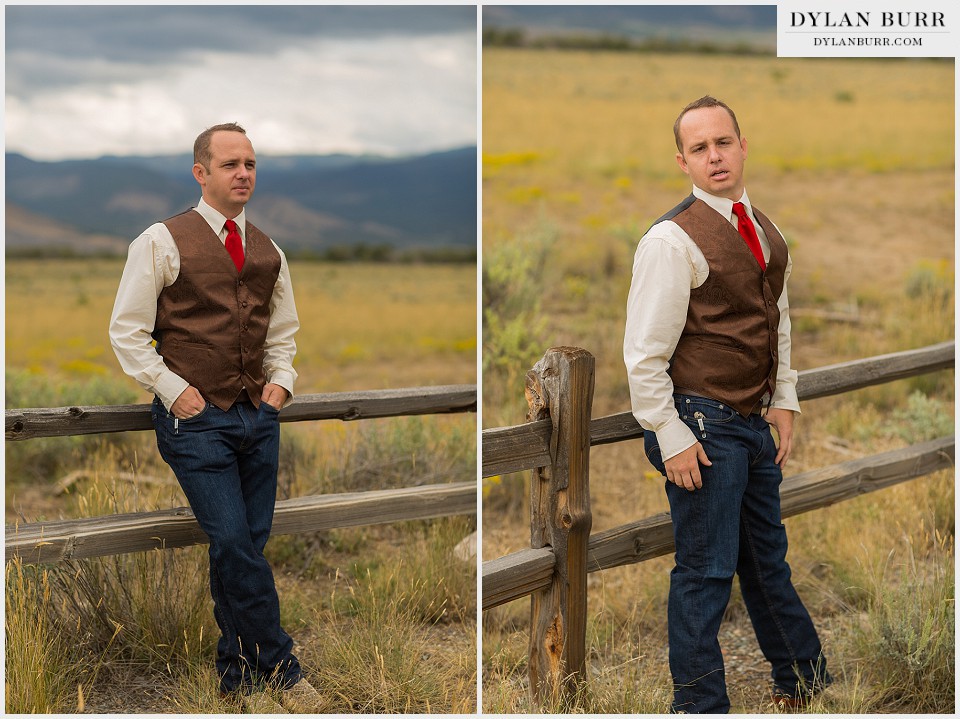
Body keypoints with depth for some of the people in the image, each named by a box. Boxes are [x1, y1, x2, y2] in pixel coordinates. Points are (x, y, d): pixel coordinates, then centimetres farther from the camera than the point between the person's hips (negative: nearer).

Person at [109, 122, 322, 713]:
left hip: (259, 416, 5)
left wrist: (281, 379, 8)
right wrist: (174, 391, -9)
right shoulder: (163, 242, -2)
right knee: (234, 544, -12)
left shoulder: (268, 253, 14)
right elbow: (127, 331, -2)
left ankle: (239, 675, 17)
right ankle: (280, 669, 0)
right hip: (196, 419, -5)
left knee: (248, 545, 6)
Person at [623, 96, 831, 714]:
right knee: (706, 572, -1)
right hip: (703, 428, -8)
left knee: (768, 561, 21)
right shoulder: (673, 240, -16)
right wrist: (672, 440, -17)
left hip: (755, 424, 8)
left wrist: (785, 402, 13)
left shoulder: (767, 234, 10)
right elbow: (644, 355, -16)